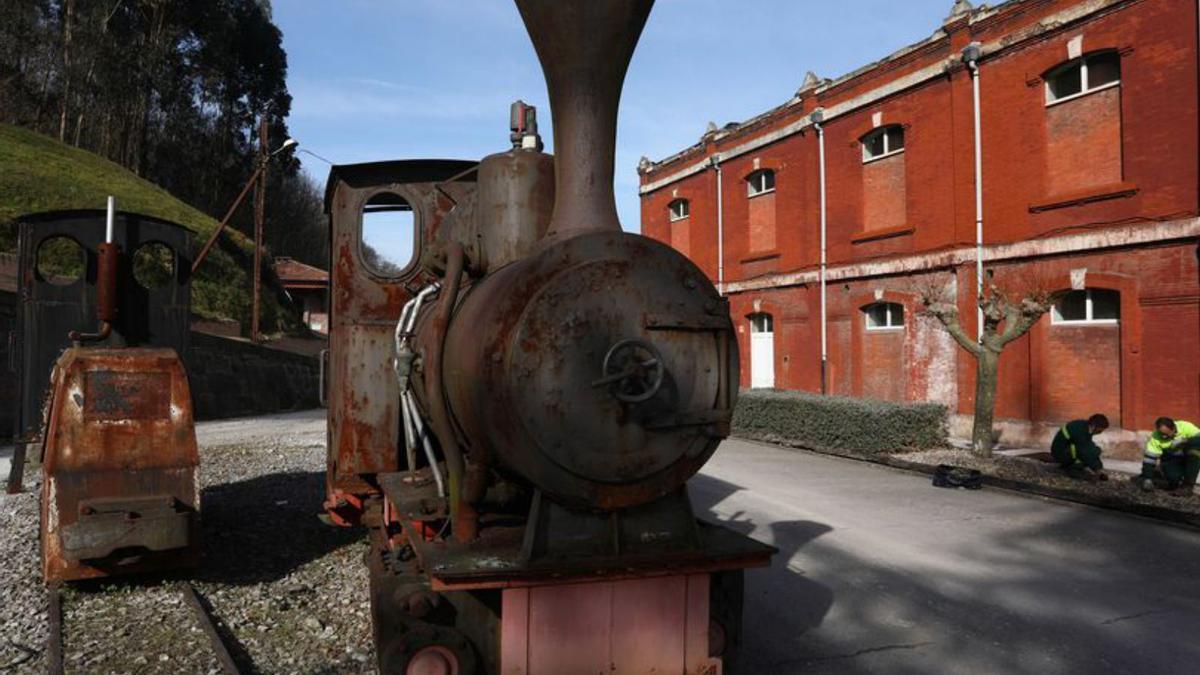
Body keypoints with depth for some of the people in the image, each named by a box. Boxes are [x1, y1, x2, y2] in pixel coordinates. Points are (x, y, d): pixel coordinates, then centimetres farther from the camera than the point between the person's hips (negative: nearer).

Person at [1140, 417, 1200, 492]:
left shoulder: (1186, 427, -23)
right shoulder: (1156, 437, -22)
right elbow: (1149, 458, -21)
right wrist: (1147, 479, -25)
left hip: (1188, 458, 2)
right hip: (1171, 460, -1)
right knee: (1173, 477, -30)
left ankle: (1188, 484, -16)